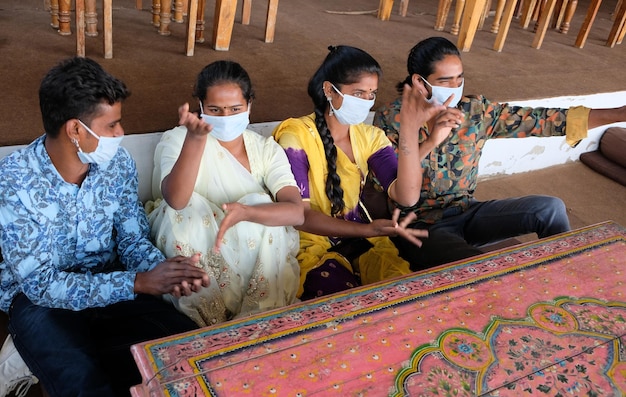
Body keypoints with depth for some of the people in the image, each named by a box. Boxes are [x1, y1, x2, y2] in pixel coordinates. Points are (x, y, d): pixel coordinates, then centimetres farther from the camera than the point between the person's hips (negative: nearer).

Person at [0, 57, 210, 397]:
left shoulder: (118, 163, -6)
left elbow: (134, 240, 0)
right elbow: (40, 283, -21)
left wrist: (163, 270, -23)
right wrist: (138, 282, -28)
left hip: (111, 286, 5)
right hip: (39, 297, -4)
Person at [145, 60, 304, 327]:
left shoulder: (266, 149, -3)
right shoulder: (178, 140, -10)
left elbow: (297, 212, -19)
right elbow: (176, 200, -31)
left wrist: (245, 212, -38)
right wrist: (195, 138, -46)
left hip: (256, 259, 2)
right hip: (194, 256, -1)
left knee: (260, 205, -24)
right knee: (189, 207, -27)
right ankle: (205, 316, -18)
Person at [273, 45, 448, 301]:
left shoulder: (370, 137, 4)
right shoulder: (297, 136, -11)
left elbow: (406, 197, -12)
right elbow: (300, 215, -18)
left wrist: (410, 128, -21)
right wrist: (368, 229, -30)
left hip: (360, 241, 5)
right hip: (312, 243, -4)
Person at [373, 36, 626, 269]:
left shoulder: (476, 111, -1)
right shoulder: (391, 118, -12)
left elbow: (537, 120, -6)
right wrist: (429, 143, -31)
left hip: (466, 213, 5)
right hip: (419, 224, -5)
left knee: (551, 208, -10)